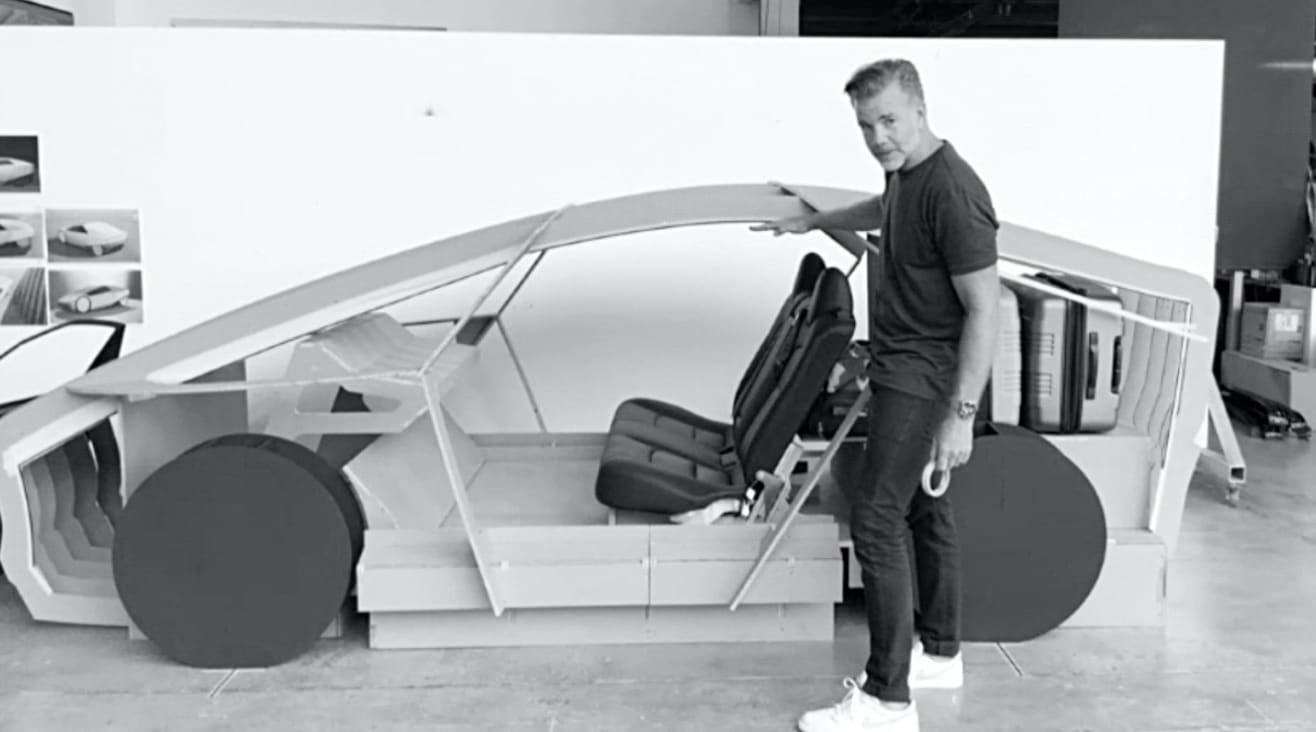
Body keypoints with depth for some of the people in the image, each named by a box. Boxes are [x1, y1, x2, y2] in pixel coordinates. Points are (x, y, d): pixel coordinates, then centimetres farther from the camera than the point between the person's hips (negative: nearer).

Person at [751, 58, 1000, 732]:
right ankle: (939, 653, 33)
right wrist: (811, 222, 43)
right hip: (899, 367, 10)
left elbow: (984, 308, -23)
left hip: (922, 379, -10)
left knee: (876, 519, -10)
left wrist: (961, 414, -24)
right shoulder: (903, 171, 7)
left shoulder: (951, 191, -23)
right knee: (924, 509, 18)